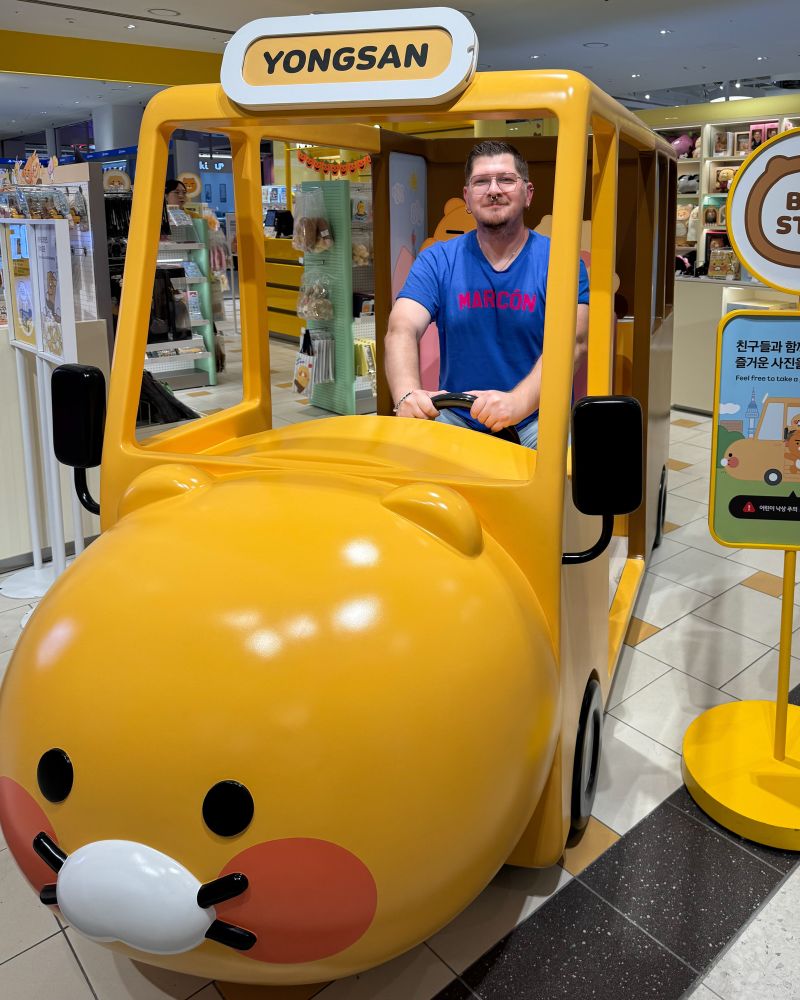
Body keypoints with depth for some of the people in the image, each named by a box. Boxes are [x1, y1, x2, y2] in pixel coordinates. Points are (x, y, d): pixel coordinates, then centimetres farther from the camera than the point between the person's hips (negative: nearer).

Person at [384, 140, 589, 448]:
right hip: (455, 418, 2)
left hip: (537, 419, -1)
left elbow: (571, 342, -18)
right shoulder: (437, 261, 4)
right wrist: (407, 394, -34)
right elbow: (401, 330, -11)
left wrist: (517, 402, -38)